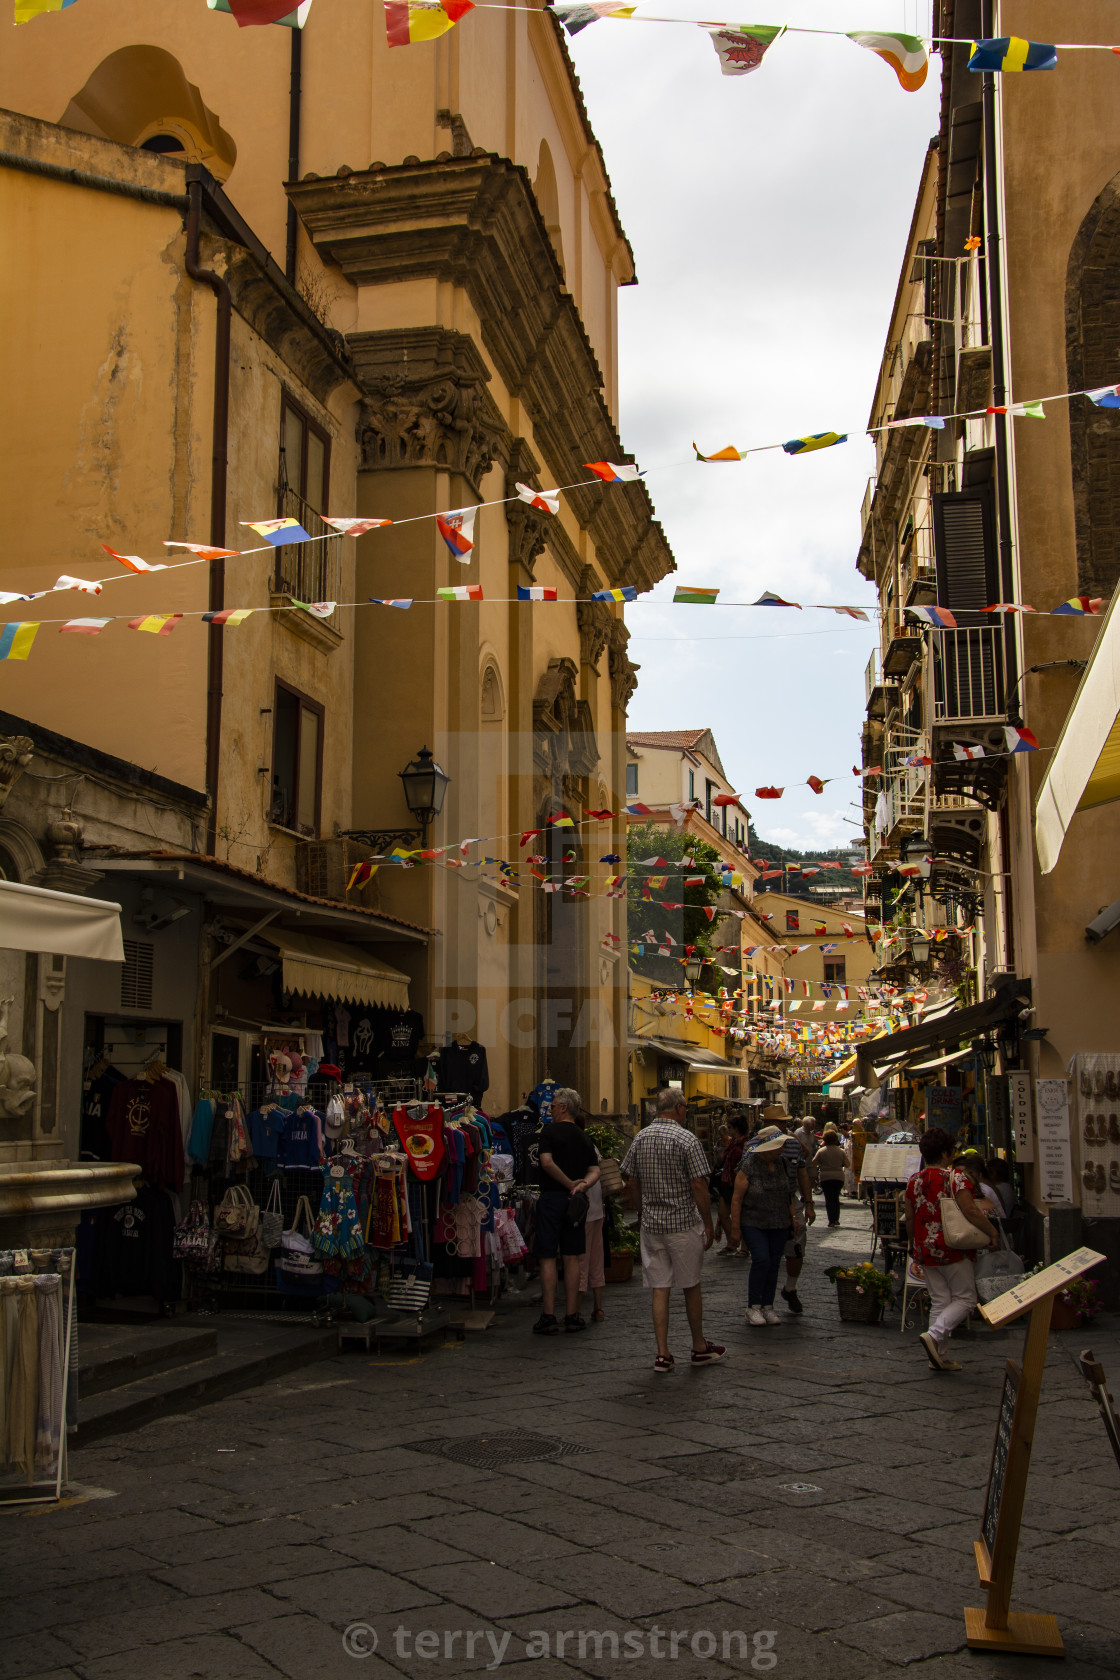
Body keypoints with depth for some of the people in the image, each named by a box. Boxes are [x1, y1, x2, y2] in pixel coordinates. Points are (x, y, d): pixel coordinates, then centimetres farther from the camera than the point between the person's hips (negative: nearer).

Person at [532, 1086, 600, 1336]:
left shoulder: (549, 1131, -5)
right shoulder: (585, 1138, 13)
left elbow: (547, 1162, -17)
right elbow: (595, 1170, 4)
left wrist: (570, 1184, -10)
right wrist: (582, 1185, -12)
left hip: (551, 1198, -5)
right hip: (575, 1202, 5)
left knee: (547, 1258, -2)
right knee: (572, 1258, 9)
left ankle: (548, 1317, -3)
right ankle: (572, 1315, 10)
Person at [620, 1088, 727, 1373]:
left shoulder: (640, 1138, 5)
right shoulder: (685, 1139, -12)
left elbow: (631, 1180, 10)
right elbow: (699, 1185, -15)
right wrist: (708, 1224, -7)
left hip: (651, 1224, 4)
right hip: (683, 1222, -4)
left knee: (659, 1288, 5)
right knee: (691, 1285, 10)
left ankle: (663, 1354, 2)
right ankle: (700, 1347, 23)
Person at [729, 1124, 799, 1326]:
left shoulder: (783, 1163, 4)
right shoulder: (749, 1167, -13)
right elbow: (737, 1198, -10)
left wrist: (793, 1216, 11)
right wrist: (735, 1227, -11)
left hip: (779, 1225, 5)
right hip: (753, 1224, -5)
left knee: (774, 1264, 5)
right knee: (761, 1260, -16)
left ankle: (768, 1307, 15)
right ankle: (753, 1308, -5)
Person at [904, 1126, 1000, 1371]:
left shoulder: (914, 1181, 5)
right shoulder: (955, 1177, -12)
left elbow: (909, 1218, 12)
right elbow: (970, 1210, -21)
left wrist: (912, 1245, 24)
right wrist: (992, 1233, -11)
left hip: (925, 1250, 6)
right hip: (952, 1250, -6)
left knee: (939, 1301, 13)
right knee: (965, 1299, 6)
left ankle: (938, 1356, 10)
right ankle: (934, 1335, -14)